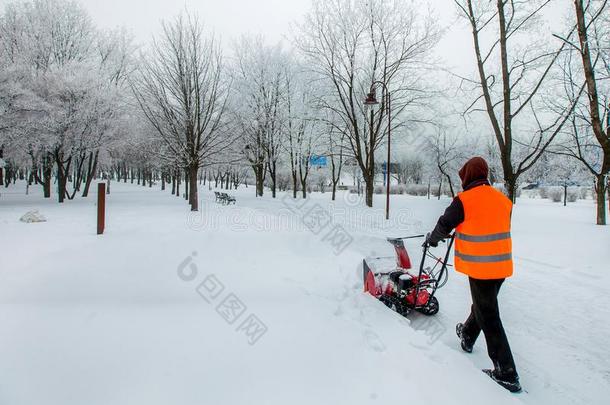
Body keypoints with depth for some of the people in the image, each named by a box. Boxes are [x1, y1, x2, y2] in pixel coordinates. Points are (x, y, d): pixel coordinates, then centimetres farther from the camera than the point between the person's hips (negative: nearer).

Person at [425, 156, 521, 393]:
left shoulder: (464, 200, -14)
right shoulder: (503, 200, 6)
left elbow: (444, 225, -3)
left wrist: (432, 239, 18)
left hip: (479, 267, -7)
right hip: (502, 265, 7)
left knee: (489, 317, 1)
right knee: (483, 304, 25)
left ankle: (507, 374, 7)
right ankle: (467, 336, 49)